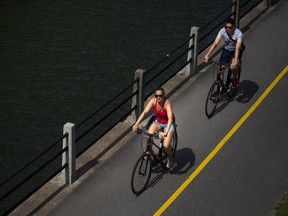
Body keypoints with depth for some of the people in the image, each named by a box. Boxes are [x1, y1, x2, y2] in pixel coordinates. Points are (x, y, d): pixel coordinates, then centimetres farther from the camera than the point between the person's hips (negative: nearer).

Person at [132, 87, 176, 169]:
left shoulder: (167, 104, -32)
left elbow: (170, 118, -44)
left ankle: (170, 158, 19)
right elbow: (145, 112, -25)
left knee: (165, 146, -16)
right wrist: (136, 124, -37)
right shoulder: (153, 100, -19)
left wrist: (166, 132, -57)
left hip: (168, 124, -4)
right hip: (158, 122, 4)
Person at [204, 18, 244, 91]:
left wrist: (235, 60, -55)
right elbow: (215, 43, -31)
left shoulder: (238, 33, -31)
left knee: (233, 67, -30)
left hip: (236, 50, -3)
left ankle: (235, 79, 3)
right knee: (220, 70, -5)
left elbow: (237, 48, -41)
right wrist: (207, 55, -43)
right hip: (227, 49, 3)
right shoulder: (222, 31, -23)